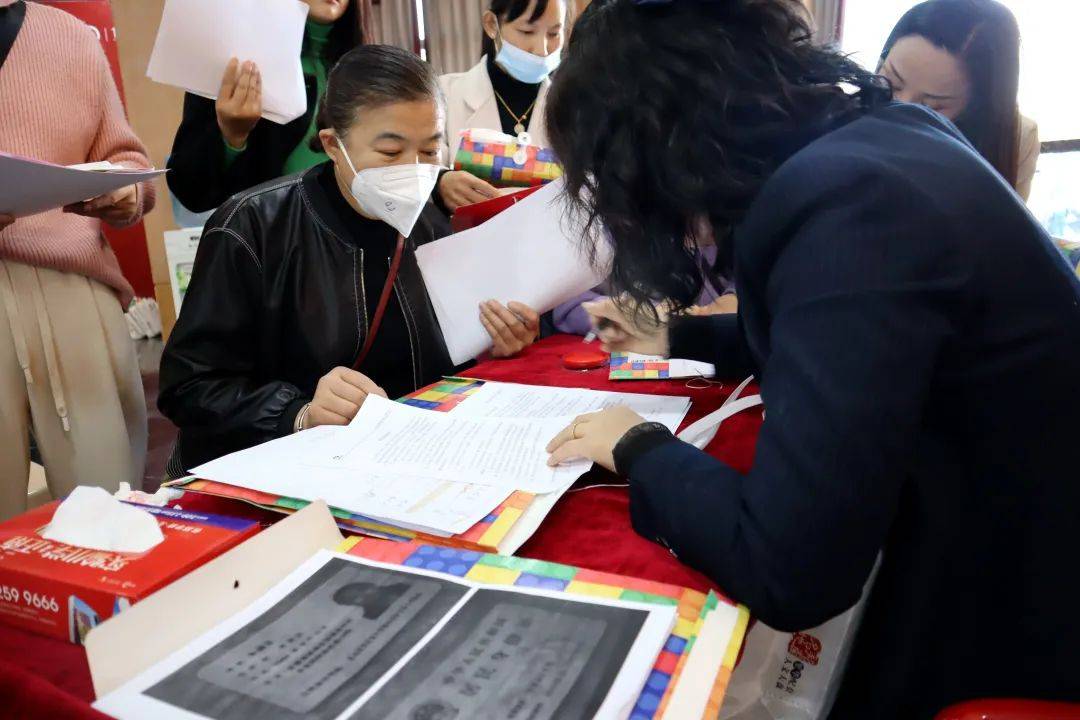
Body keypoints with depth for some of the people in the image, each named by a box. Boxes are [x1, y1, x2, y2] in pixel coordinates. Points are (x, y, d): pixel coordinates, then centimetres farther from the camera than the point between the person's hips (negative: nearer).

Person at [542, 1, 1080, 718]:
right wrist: (678, 338, 20)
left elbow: (785, 572, -32)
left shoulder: (854, 203, -30)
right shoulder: (869, 140, -2)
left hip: (1017, 625, -7)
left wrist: (639, 450, -15)